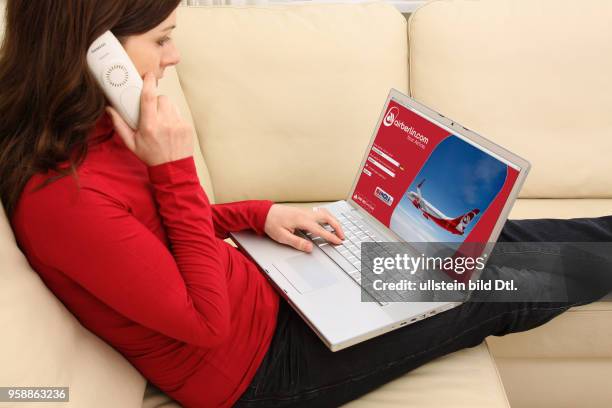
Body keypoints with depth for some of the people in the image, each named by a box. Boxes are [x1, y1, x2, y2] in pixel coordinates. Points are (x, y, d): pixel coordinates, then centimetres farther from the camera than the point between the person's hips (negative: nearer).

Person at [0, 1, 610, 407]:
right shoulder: (63, 196, -32)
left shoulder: (95, 132, -4)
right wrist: (175, 166, -28)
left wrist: (260, 214, -1)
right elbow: (208, 322, -25)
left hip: (256, 292, 8)